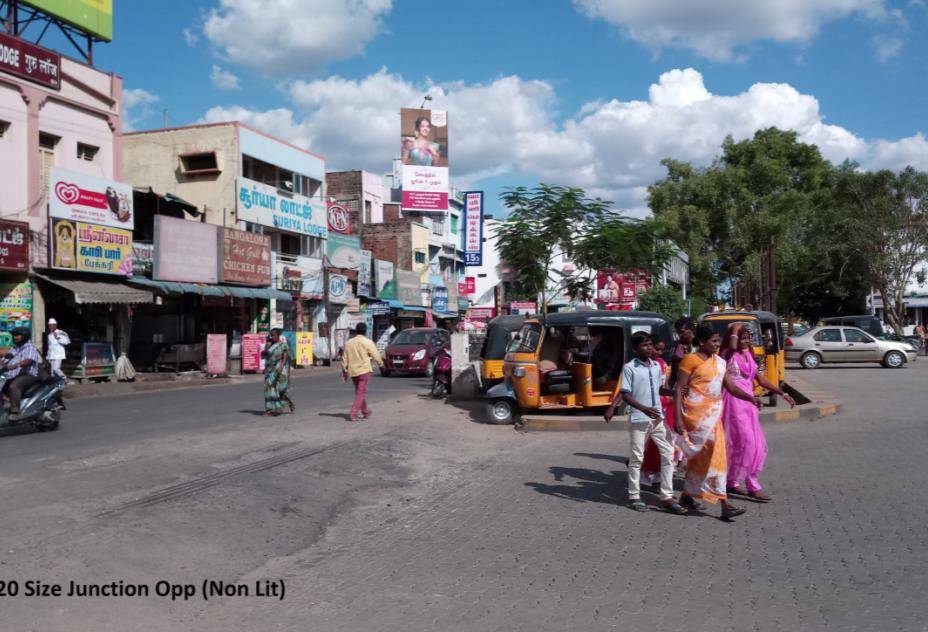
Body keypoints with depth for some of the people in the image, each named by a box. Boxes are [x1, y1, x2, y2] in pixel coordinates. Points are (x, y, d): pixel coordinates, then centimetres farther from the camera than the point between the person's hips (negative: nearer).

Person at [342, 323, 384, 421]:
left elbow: (344, 358, 8)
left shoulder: (348, 343, 5)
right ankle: (353, 414, -14)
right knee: (361, 393, -3)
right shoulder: (367, 342, -9)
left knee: (359, 392, 19)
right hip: (364, 370, -5)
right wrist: (381, 364, 13)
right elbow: (376, 355, -5)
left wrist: (345, 370, 18)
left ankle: (365, 411, 31)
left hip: (352, 371, 5)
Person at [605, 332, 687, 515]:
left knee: (668, 454, 2)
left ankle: (667, 497, 10)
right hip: (639, 418, -5)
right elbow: (625, 394, -11)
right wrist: (643, 408, -23)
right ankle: (634, 496, 14)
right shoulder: (629, 368, -8)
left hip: (658, 417, 5)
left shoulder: (657, 366, 9)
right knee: (637, 458, 2)